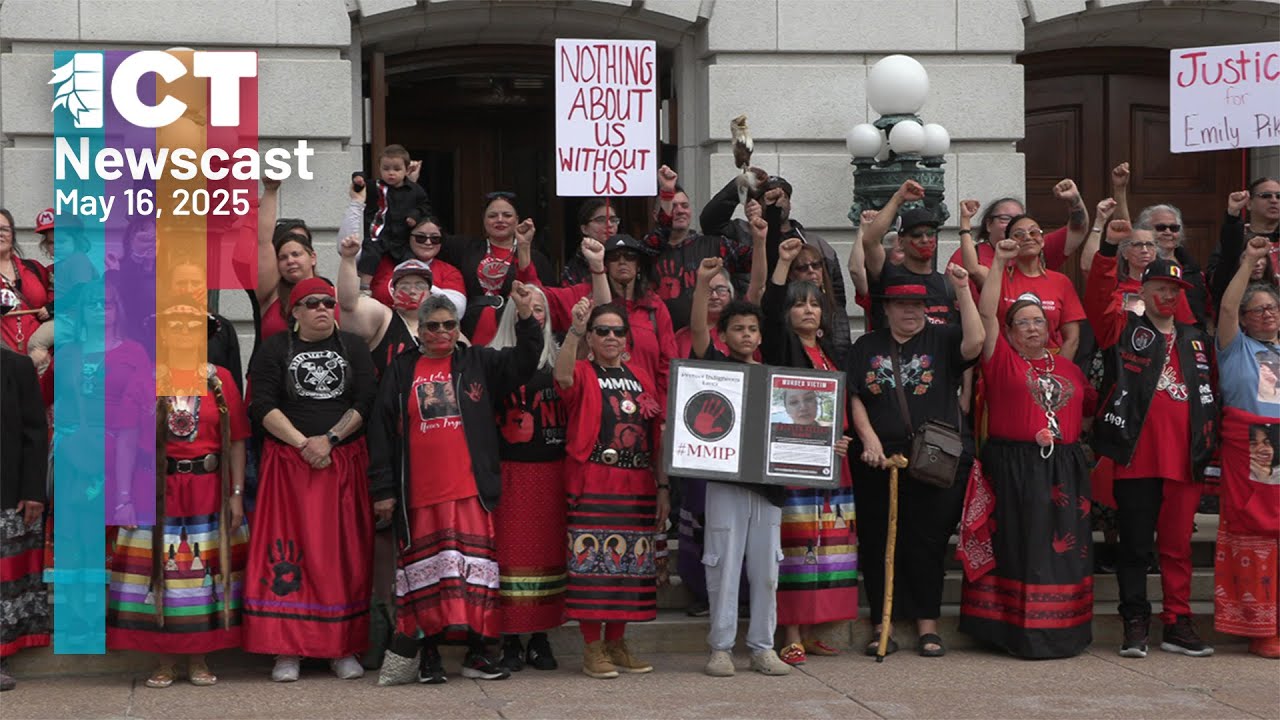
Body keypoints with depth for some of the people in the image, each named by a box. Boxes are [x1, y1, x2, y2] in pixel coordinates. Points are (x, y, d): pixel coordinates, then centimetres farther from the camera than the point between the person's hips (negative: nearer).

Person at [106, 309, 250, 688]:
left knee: (205, 570, 3)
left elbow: (236, 441, 4)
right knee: (159, 570, 1)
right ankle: (163, 662, 11)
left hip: (209, 490, 1)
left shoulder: (219, 379, 6)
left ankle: (198, 659, 15)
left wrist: (237, 494, -2)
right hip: (158, 491, -1)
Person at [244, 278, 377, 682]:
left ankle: (343, 647, 4)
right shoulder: (275, 349, 7)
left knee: (345, 552, -1)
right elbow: (262, 406, -3)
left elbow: (365, 402, 1)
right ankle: (287, 650, -2)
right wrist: (303, 443, -13)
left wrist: (329, 439, -11)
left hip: (345, 463, 1)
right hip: (288, 463, -1)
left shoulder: (353, 348, 11)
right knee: (289, 552, -5)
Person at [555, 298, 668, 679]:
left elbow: (656, 436, 16)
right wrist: (574, 330, -38)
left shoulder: (640, 376, 15)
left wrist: (662, 486, 12)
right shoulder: (583, 373, 0)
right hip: (591, 485, -5)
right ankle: (592, 648, 1)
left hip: (636, 486, 5)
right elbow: (563, 376, -26)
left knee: (630, 560, 8)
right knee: (592, 559, -6)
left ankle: (616, 643, 18)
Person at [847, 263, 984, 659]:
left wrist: (962, 290, -15)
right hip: (880, 460, 2)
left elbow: (975, 341, -12)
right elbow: (854, 398, 7)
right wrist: (869, 438, -7)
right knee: (879, 545, 1)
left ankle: (928, 626, 8)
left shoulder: (942, 340, 9)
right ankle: (883, 627, 8)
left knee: (927, 543, -1)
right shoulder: (868, 347, 13)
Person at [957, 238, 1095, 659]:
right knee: (1020, 546, -4)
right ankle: (1019, 631, 0)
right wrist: (999, 262, -7)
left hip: (1064, 468, 4)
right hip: (1014, 466, -4)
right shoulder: (1002, 360, 4)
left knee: (1065, 546, 3)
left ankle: (1061, 630, 9)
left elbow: (1092, 407, 26)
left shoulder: (1068, 368, 17)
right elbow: (987, 313, -5)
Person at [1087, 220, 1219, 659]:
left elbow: (1207, 398, 19)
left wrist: (1207, 450, 12)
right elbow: (1096, 295, -11)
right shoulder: (1124, 329, 5)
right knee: (1134, 547, 2)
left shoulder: (1194, 340, 17)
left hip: (1183, 461, 3)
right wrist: (1109, 248, -23)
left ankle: (1178, 625, 14)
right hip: (1135, 459, -3)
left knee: (1178, 546, 7)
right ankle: (1135, 626, 9)